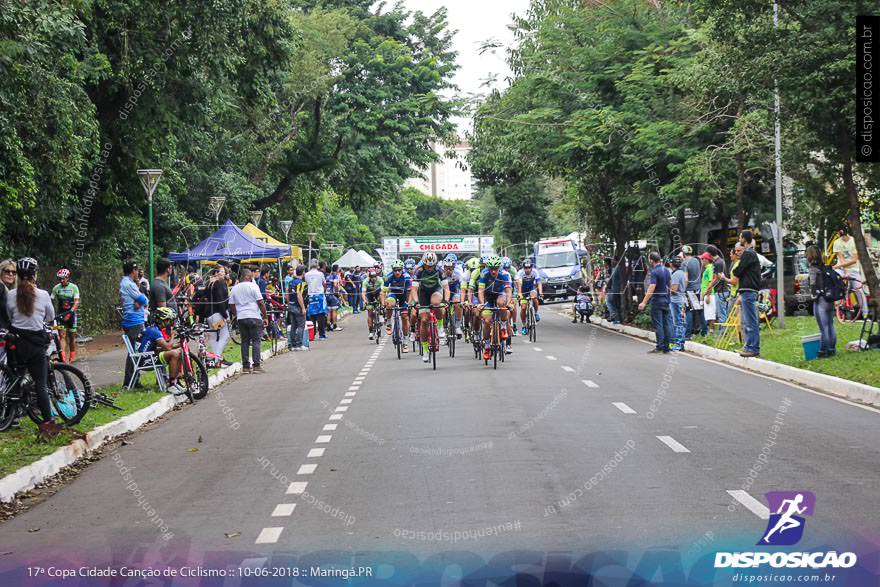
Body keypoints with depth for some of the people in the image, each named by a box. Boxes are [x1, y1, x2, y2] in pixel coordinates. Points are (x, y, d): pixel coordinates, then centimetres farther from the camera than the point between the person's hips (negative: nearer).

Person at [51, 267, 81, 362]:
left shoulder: (73, 287, -4)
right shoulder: (56, 288, -1)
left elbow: (77, 302, -12)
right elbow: (51, 300, -2)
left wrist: (71, 311, -27)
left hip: (71, 314, 0)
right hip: (61, 314, 0)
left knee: (72, 336, 5)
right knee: (62, 335, -13)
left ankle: (71, 358, 21)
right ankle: (63, 357, -24)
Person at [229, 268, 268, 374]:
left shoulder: (234, 288, 10)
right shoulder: (253, 286, -6)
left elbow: (231, 305, 12)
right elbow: (261, 302, -9)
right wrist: (265, 317, -3)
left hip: (241, 318, 5)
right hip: (254, 317, -5)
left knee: (245, 341, 9)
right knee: (256, 341, -2)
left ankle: (245, 366, 6)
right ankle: (256, 366, -7)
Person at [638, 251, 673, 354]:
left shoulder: (654, 272, -16)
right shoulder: (666, 270, 9)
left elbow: (652, 288, -22)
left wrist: (644, 302, -22)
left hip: (657, 301, -7)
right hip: (666, 300, 7)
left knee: (658, 324, -3)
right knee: (667, 324, 6)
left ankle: (660, 346, -3)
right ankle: (666, 347, 8)